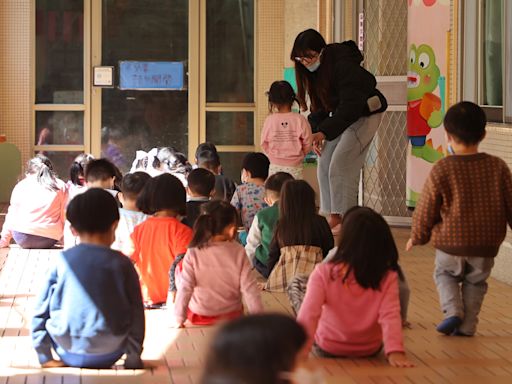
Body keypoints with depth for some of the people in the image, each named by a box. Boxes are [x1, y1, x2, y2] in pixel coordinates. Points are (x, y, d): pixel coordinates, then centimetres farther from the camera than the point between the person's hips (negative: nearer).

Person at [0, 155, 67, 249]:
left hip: (22, 238, 1)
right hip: (49, 239, -1)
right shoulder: (61, 186, 9)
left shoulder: (21, 185, 11)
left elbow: (12, 215, 11)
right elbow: (64, 216, 5)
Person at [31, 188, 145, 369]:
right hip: (108, 355, 0)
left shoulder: (61, 261, -3)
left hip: (69, 353, 0)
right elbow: (136, 315, -1)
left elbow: (40, 312, -1)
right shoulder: (122, 264, -4)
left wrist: (45, 357, 7)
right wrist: (133, 359, 9)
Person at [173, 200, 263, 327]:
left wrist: (179, 319, -8)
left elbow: (184, 288, -16)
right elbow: (249, 288, -11)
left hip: (199, 318, -1)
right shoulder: (238, 253, -14)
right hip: (231, 316, 1)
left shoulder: (193, 254, -16)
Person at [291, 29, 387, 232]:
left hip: (364, 114, -9)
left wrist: (324, 132, -35)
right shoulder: (312, 70, -2)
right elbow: (318, 105, 6)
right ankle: (329, 215, 7)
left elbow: (351, 105, -31)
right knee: (324, 164, 2)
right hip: (341, 117, 9)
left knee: (340, 164, -17)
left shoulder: (344, 65, -28)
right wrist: (316, 133, -7)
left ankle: (341, 217, -12)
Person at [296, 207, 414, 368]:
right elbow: (390, 316, -34)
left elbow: (309, 315, -35)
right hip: (369, 351, 1)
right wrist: (395, 351, -38)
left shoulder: (324, 273, -28)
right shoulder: (388, 278, -24)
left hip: (327, 350, -1)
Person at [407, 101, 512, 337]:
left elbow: (426, 209, -4)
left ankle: (452, 311, 2)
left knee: (444, 273, 21)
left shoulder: (442, 170, -12)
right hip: (486, 245, 2)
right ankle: (467, 325, 15)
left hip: (451, 244, -2)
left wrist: (417, 238, 12)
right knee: (476, 282, 20)